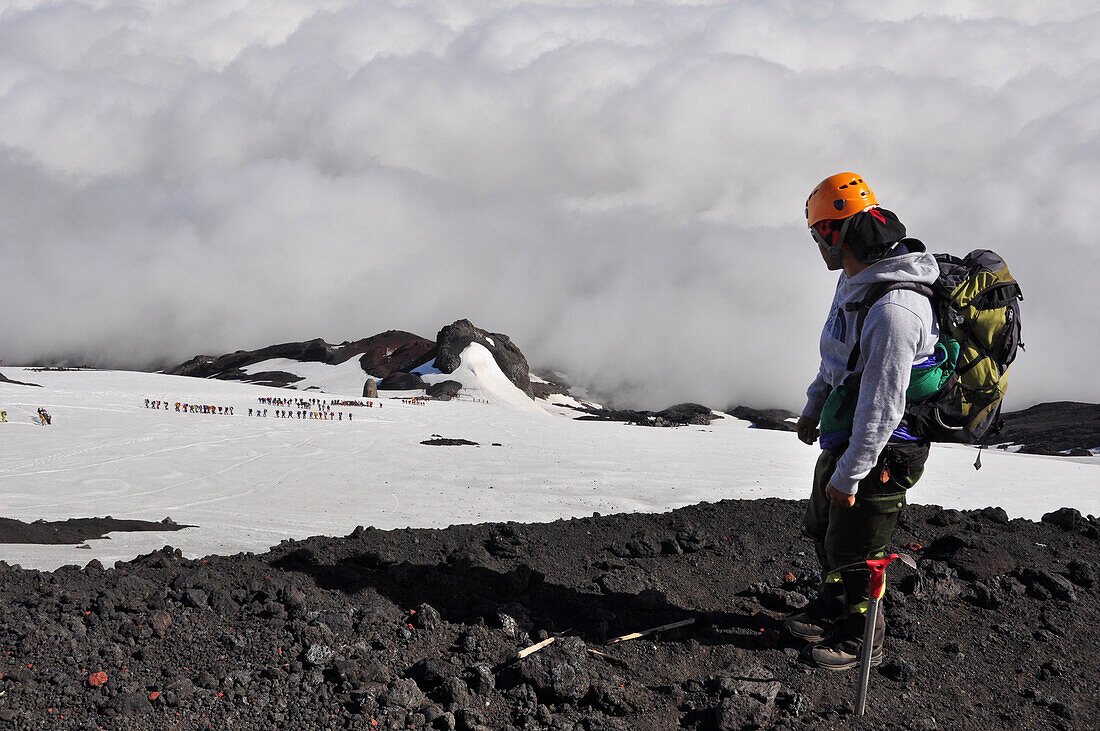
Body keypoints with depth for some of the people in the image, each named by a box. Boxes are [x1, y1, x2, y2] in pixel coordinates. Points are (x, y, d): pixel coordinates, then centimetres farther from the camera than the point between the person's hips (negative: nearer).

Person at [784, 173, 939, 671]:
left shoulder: (894, 309, -32)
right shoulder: (855, 281, 1)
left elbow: (882, 406, -29)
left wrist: (848, 475, -24)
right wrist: (813, 407, 25)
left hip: (882, 449, -10)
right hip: (844, 436, 10)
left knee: (852, 551, 5)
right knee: (823, 528, 25)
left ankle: (861, 638, 27)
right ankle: (832, 611, 46)